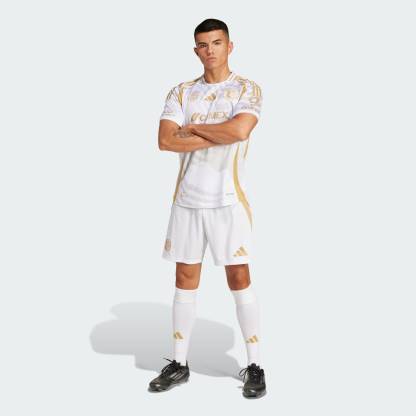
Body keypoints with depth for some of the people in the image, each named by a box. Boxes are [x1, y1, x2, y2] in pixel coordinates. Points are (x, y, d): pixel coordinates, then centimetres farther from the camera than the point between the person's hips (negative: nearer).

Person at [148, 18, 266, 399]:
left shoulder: (248, 89, 1)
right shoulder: (181, 93, 9)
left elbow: (240, 130, -19)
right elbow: (166, 140, -6)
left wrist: (193, 128, -7)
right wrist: (220, 137, -10)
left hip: (229, 199, -3)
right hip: (187, 199, 3)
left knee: (239, 278, -1)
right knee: (186, 279, 8)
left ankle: (254, 365, 10)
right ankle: (179, 363, 19)